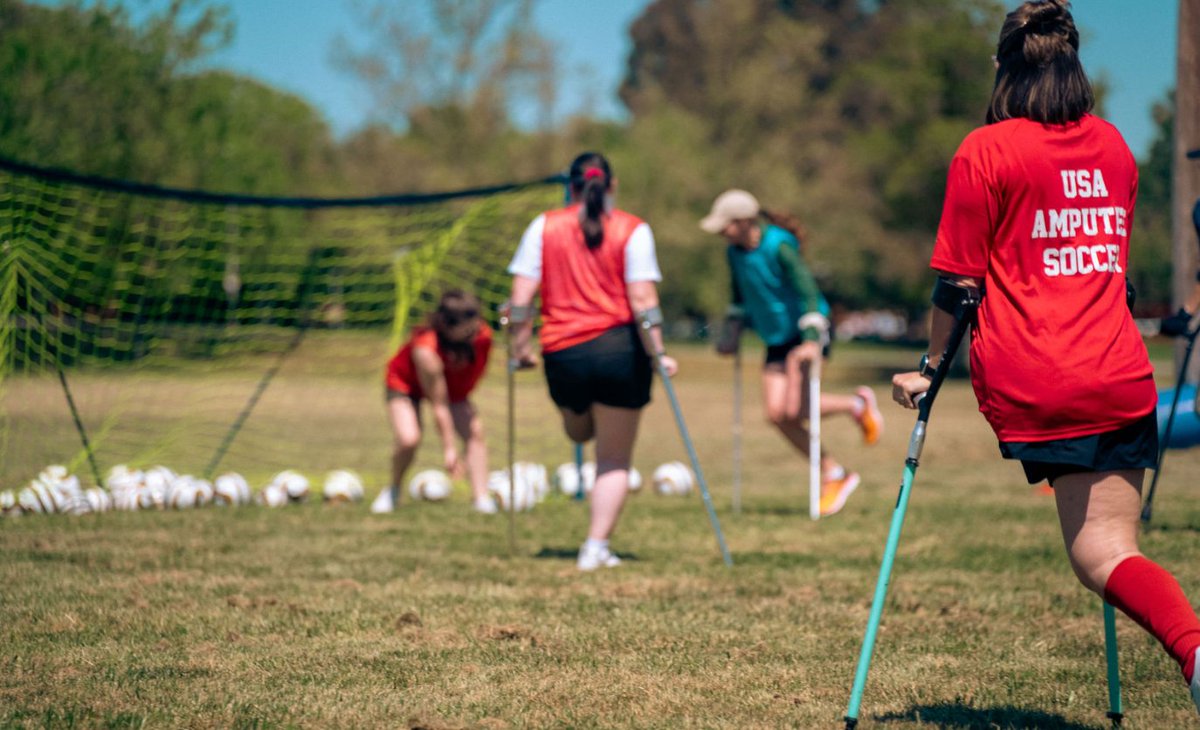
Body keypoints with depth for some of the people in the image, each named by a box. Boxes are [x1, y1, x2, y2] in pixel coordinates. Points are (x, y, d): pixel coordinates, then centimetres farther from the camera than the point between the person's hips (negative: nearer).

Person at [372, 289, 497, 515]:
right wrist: (449, 450, -31)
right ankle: (393, 491, 4)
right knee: (409, 439, -25)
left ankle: (481, 499, -15)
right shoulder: (425, 350, -43)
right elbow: (439, 407, -36)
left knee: (475, 431, -16)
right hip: (406, 384, -5)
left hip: (453, 385, 5)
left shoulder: (483, 335, -29)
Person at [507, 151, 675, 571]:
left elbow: (522, 294, 1)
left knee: (579, 433, 33)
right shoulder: (632, 230, 0)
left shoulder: (544, 227, 6)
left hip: (562, 353, 2)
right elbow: (642, 299, -8)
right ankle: (597, 547, 3)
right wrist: (658, 353, -5)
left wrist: (521, 347, 8)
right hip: (618, 348, -1)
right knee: (615, 459, 7)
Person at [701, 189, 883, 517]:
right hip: (777, 340, 8)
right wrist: (732, 333, 17)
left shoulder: (778, 246, -20)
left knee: (793, 410, -18)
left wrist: (811, 339, -28)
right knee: (777, 415, -3)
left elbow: (808, 292, -22)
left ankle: (857, 404, 9)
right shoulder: (735, 252, 2)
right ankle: (834, 475, 9)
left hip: (804, 332, -8)